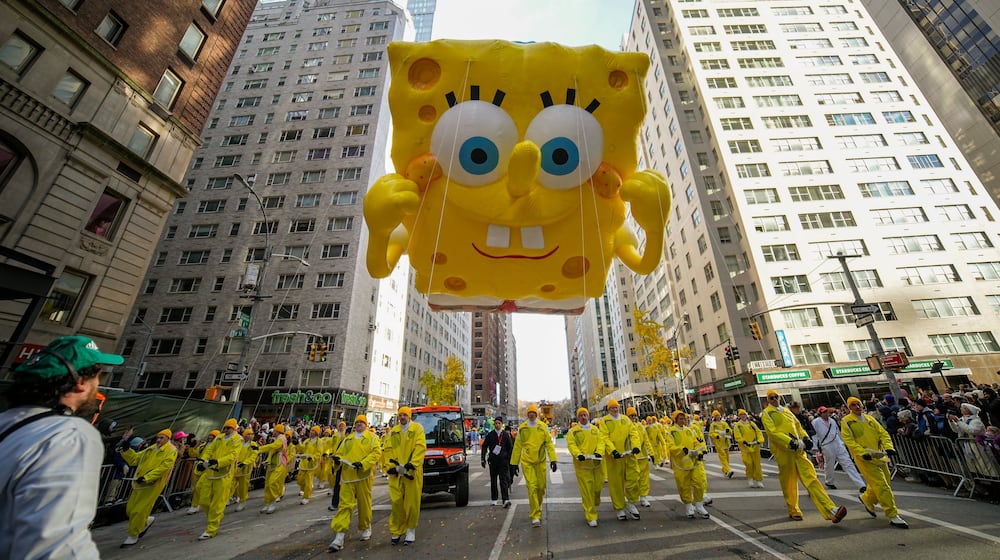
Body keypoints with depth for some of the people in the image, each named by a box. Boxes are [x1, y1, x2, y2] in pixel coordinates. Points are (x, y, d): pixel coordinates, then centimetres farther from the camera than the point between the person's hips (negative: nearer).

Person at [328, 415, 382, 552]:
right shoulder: (348, 438, 17)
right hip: (347, 476, 3)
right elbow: (340, 452, 18)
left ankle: (366, 528, 30)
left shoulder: (371, 437, 1)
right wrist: (337, 458, -6)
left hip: (363, 475, -3)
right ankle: (339, 538, 1)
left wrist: (363, 463, -19)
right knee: (345, 505, -3)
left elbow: (376, 453, -9)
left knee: (364, 503, 9)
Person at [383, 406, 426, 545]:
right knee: (396, 502, 5)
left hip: (412, 471, -3)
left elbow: (420, 447, -9)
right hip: (396, 472, 3)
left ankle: (411, 530, 19)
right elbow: (387, 449, 7)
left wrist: (412, 464, -18)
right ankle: (396, 531, 21)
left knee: (412, 502, 3)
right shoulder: (393, 431, 12)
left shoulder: (417, 428, 0)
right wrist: (390, 466, -5)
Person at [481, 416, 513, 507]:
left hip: (503, 460, -1)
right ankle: (494, 499, 24)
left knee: (504, 479, -8)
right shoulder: (490, 435, 2)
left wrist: (509, 458, 1)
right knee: (493, 480, 11)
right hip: (493, 460, 1)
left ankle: (506, 499, -11)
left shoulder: (506, 435, 3)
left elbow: (510, 447, 8)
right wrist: (483, 459, -2)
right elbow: (484, 447, 5)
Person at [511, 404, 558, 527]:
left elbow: (549, 443, 1)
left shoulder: (543, 426, -1)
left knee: (541, 487, 10)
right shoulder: (522, 428, -2)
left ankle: (537, 507, 38)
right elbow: (517, 446, 4)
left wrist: (553, 459, -6)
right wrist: (515, 463, 6)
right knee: (532, 487, -7)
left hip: (541, 461, 1)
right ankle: (535, 516, 4)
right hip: (526, 462, -1)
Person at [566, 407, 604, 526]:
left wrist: (599, 452, -17)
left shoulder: (595, 429, 10)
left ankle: (593, 505, 43)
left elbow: (601, 441, 2)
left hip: (596, 463, 4)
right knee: (587, 491, -2)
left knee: (597, 487, 12)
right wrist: (578, 454, -26)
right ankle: (591, 517, 10)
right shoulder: (573, 431, -2)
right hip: (582, 464, -4)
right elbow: (571, 445, -9)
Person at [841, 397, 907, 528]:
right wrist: (863, 453, -22)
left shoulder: (869, 418, 11)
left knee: (885, 483, 17)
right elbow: (848, 440, -12)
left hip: (879, 456, 7)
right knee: (881, 485, -9)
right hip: (865, 458, -7)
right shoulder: (846, 422, -8)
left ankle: (866, 499, 40)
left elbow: (883, 433, 8)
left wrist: (888, 447, -9)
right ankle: (893, 516, 2)